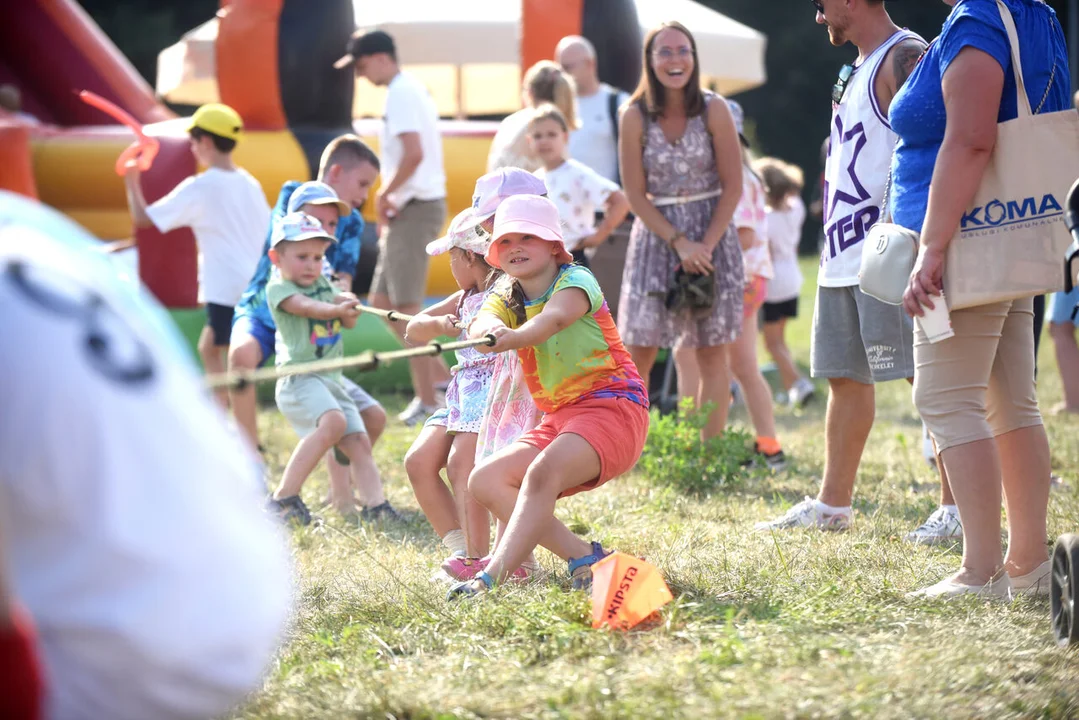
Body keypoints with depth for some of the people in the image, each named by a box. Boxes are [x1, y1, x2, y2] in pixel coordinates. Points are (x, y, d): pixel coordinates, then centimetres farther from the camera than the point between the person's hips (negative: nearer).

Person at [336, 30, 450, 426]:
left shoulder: (401, 94, -15)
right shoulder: (412, 89, 16)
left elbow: (414, 153, -27)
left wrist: (384, 194, -15)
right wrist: (390, 199, 9)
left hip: (416, 209, -10)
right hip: (407, 209, 10)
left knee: (406, 307, -4)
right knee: (382, 302, 14)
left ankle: (427, 398, 1)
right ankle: (439, 372, 17)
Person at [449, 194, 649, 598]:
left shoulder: (575, 280, -9)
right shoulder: (507, 298, 8)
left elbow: (555, 317, -34)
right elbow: (480, 329, -16)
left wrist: (514, 337, -55)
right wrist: (488, 330, -43)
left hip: (612, 405, -8)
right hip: (558, 418, 8)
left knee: (541, 473, -32)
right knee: (485, 481, -8)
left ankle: (491, 579, -42)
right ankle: (583, 557, -13)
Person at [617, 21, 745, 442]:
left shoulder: (714, 110, -5)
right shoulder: (635, 117, -5)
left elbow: (732, 187, -4)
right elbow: (636, 195, -4)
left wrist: (705, 245, -13)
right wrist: (678, 242, -13)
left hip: (711, 235, 0)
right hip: (655, 236, 0)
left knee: (712, 355, 2)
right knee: (638, 351, -3)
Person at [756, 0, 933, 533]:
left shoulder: (905, 58, -12)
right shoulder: (857, 67, 19)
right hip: (842, 255, 10)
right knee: (845, 378, 13)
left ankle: (957, 507, -5)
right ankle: (832, 505, 20)